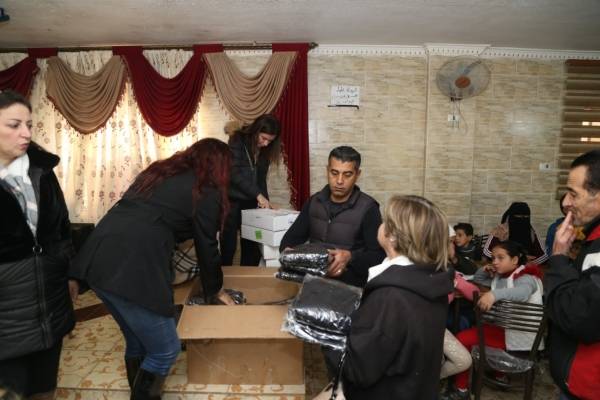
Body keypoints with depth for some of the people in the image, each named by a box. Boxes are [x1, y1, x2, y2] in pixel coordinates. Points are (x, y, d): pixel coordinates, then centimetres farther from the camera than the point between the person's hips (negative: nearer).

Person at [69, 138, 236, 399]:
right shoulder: (206, 192, 3)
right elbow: (206, 248, 8)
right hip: (132, 269, -9)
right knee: (165, 350, 9)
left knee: (137, 341, 25)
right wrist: (214, 290, 26)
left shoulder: (159, 171, 24)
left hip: (96, 258, 9)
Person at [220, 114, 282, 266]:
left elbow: (261, 179, 10)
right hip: (232, 201, -5)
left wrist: (265, 201, -4)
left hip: (250, 202, 5)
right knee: (229, 246, -2)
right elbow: (235, 174, -20)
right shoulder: (237, 140, -11)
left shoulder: (265, 150, 6)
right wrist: (258, 195, -25)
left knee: (252, 247, 4)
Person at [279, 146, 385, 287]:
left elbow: (379, 255, -9)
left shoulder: (367, 208, -7)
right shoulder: (314, 201, 8)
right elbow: (291, 238, 11)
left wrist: (350, 257, -26)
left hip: (351, 284, -3)